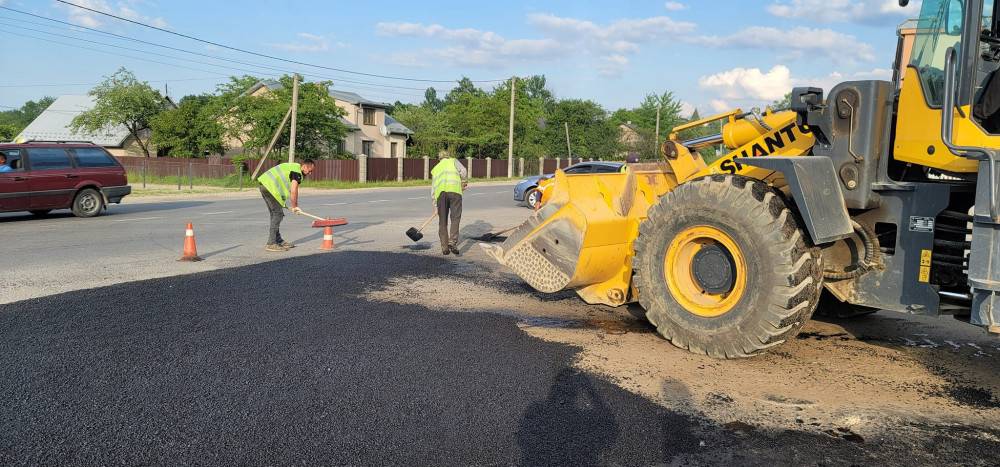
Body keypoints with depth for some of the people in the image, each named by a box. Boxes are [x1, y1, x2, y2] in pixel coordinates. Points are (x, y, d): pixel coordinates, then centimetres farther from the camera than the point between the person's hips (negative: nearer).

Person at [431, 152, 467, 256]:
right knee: (455, 218, 0)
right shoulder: (453, 161, 25)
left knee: (442, 221, 10)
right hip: (454, 190, -3)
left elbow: (433, 190, 26)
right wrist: (460, 182, 26)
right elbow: (463, 171, 6)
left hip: (440, 192, 3)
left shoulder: (435, 169, 33)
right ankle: (452, 242, -15)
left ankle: (444, 248, 11)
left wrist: (435, 207, 27)